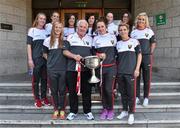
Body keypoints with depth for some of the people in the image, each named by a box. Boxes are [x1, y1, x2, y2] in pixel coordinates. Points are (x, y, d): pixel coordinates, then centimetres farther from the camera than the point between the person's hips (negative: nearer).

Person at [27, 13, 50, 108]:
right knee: (36, 79, 1)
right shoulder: (32, 30, 1)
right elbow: (29, 45, -4)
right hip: (36, 59, -4)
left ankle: (43, 97, 21)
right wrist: (30, 59, -11)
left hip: (45, 58, 4)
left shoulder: (46, 31, 12)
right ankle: (37, 99, 12)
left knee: (44, 78, 9)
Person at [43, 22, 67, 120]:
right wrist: (51, 60, 5)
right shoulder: (48, 40, 7)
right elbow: (45, 54, 15)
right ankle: (56, 110, 20)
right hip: (52, 69, 1)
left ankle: (62, 110, 15)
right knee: (54, 90, 7)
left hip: (63, 68, -1)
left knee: (62, 90, 4)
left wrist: (63, 60, -3)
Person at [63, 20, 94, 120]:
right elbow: (65, 51, 0)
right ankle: (73, 111, 19)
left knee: (87, 90, 5)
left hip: (86, 69, 1)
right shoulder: (70, 37, 7)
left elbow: (93, 53, 14)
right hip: (72, 68, -1)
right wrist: (74, 56, -16)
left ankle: (87, 111, 18)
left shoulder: (90, 39, 14)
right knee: (72, 90, 5)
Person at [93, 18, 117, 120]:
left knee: (109, 89, -8)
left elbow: (116, 50, 10)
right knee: (102, 89, 5)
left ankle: (111, 109, 12)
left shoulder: (112, 37, 6)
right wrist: (98, 55, -9)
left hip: (111, 67, -2)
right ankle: (105, 109, 22)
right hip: (100, 67, 2)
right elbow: (93, 52, 11)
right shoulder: (95, 39, 10)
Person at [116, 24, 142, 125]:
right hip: (120, 72, 4)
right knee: (123, 92, 11)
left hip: (131, 71, -4)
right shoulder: (118, 43, 12)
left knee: (131, 93, -1)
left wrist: (137, 69, -8)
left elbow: (139, 55, 0)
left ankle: (131, 113, 11)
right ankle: (124, 111, 25)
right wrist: (116, 69, 8)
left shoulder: (134, 41, 1)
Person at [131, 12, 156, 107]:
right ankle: (137, 97, 16)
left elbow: (153, 43, 9)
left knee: (147, 78, 2)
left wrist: (150, 53, 1)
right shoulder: (133, 32, 8)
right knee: (136, 77, 5)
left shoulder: (149, 31, 6)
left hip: (147, 57, -1)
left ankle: (146, 98, 12)